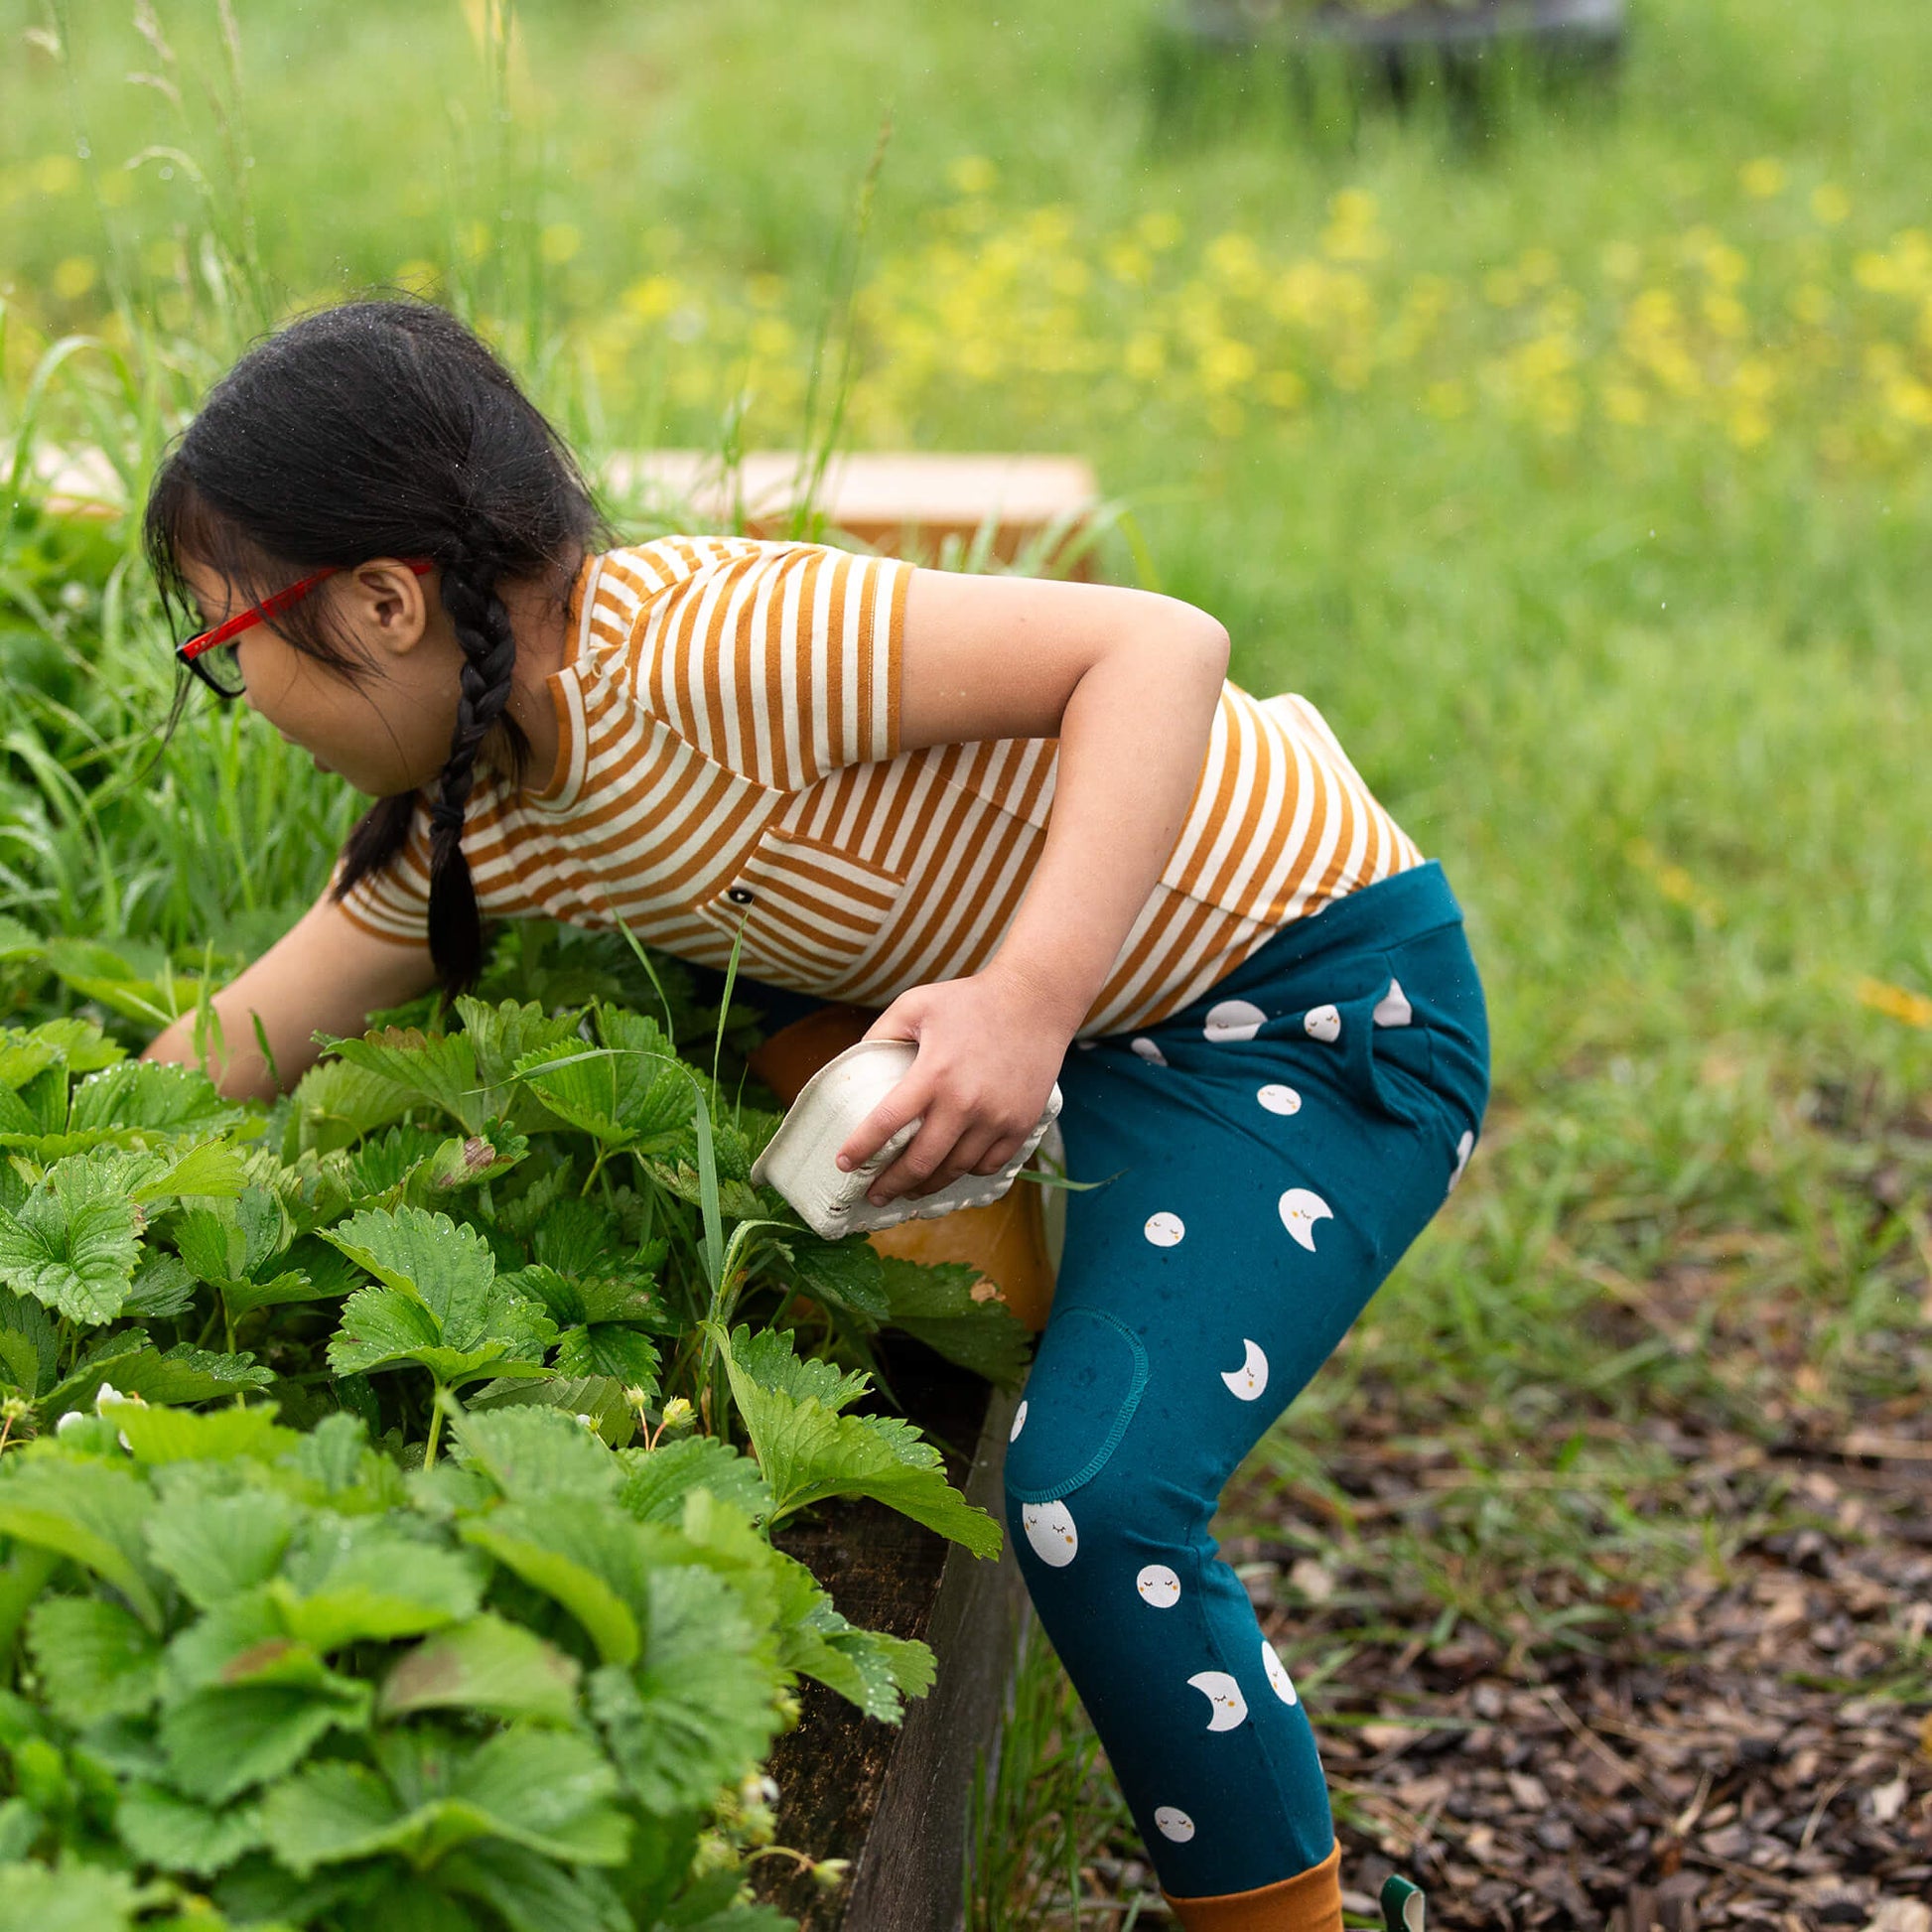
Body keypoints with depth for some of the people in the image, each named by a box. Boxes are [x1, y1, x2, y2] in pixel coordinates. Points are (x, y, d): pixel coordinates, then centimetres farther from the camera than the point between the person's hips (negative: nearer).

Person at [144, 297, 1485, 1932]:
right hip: (1116, 1003, 9)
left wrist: (1028, 999, -42)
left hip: (1317, 991, -9)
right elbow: (241, 1047, 9)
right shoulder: (467, 819, -2)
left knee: (1094, 1501, -22)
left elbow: (1160, 646, -33)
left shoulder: (693, 645, -31)